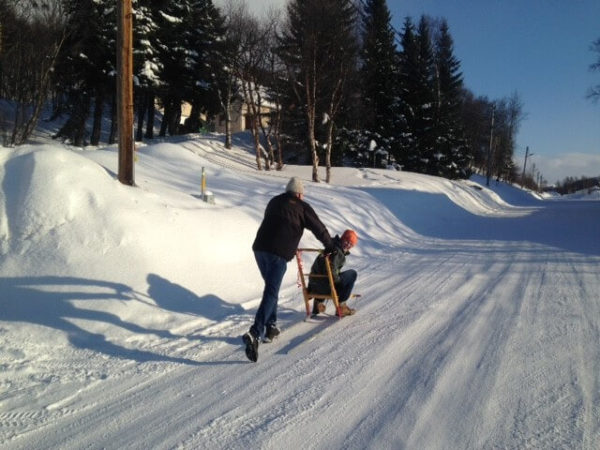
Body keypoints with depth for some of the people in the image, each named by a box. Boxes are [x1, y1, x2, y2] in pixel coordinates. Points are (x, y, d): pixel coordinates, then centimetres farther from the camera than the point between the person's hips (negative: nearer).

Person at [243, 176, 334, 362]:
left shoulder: (274, 202, 23)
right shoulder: (302, 207, 6)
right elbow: (319, 228, 12)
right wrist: (331, 246, 30)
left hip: (259, 248, 6)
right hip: (279, 254, -6)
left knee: (271, 288, 22)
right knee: (270, 294, -8)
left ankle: (270, 327, 23)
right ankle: (254, 333, -20)